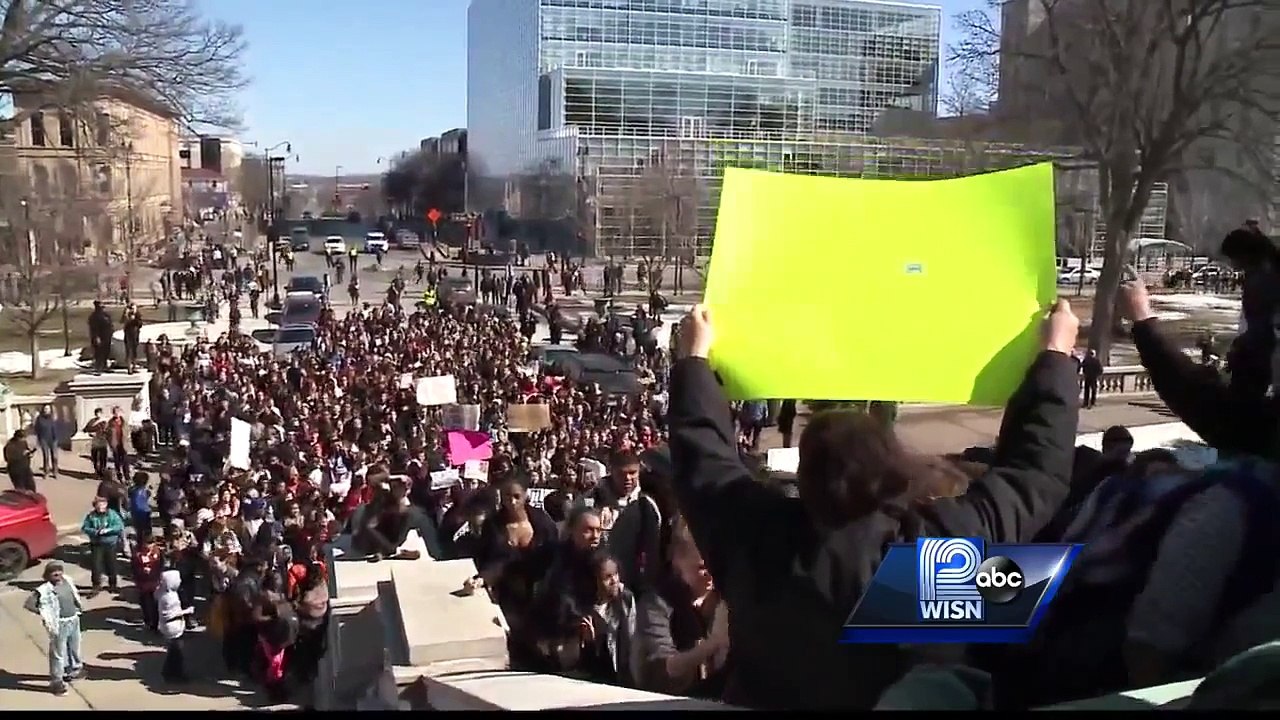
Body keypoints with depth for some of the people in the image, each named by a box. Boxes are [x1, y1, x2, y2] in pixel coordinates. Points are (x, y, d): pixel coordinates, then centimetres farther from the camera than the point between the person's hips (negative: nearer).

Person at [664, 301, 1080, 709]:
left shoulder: (759, 535, -26)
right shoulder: (949, 540, -27)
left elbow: (703, 455, -9)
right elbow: (1034, 472, -13)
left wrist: (694, 358, 4)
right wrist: (1056, 355, -2)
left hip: (765, 703, 1)